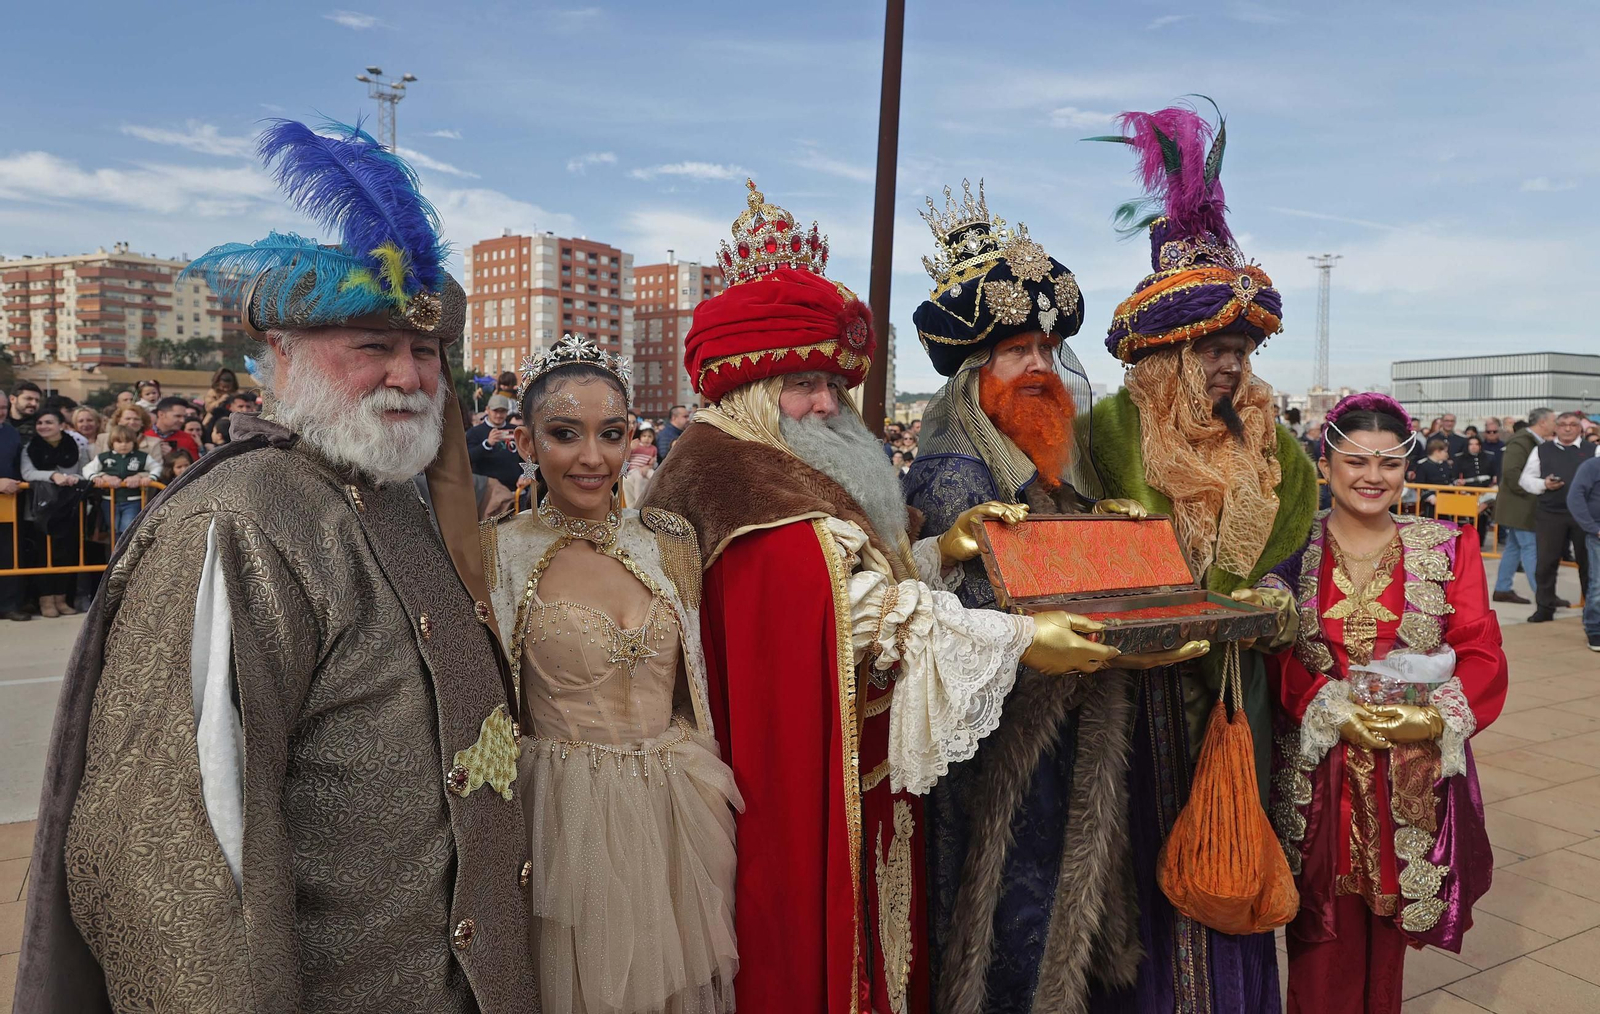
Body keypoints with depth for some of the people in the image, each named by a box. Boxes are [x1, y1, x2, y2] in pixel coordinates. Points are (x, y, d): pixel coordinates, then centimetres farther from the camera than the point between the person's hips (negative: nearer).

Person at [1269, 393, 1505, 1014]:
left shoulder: (1448, 548, 6)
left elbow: (1483, 657, 0)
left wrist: (1431, 715, -15)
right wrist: (1331, 710, -19)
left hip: (1416, 773, 2)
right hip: (1316, 773, -1)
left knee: (1387, 932, 13)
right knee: (1323, 944, 5)